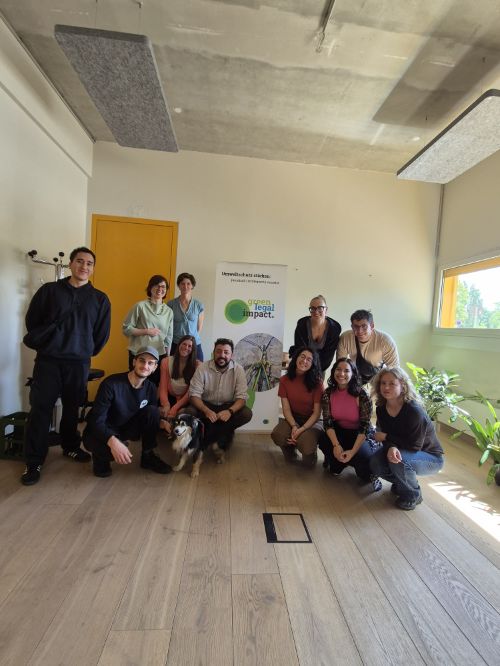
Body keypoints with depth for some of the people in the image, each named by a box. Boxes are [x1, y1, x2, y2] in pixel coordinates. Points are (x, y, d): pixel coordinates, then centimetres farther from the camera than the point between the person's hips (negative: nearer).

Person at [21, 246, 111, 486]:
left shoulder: (100, 299, 4)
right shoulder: (49, 290, 3)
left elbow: (102, 334, 10)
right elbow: (31, 321, 8)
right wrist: (45, 344, 9)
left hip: (79, 363, 1)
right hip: (48, 360, -1)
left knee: (72, 408, 13)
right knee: (40, 409, 0)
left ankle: (70, 446, 33)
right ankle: (34, 462, 12)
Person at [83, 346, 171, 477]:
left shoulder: (151, 388, -9)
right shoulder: (111, 384, -27)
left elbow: (152, 417, 1)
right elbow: (96, 420, -29)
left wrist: (163, 423, -22)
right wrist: (113, 441, -46)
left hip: (126, 427, 5)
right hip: (101, 431, -5)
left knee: (152, 411, -19)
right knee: (115, 447, -38)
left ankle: (148, 457, -1)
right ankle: (101, 457, 1)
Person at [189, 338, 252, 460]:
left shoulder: (238, 370, -10)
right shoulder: (202, 368, -12)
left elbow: (241, 397, -15)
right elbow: (194, 394, -16)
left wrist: (229, 411, -36)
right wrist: (206, 410, -35)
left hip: (228, 407, 1)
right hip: (206, 405, -1)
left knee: (246, 414, -28)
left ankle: (207, 440, -16)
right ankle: (222, 440, -15)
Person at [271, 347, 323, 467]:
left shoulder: (317, 382, -12)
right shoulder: (285, 380, -5)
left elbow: (317, 413, -13)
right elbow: (286, 408, -8)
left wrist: (302, 429, -25)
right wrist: (294, 426, -25)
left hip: (312, 420, -2)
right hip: (292, 418, 2)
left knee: (307, 453, -32)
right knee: (277, 436, -30)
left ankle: (310, 452, 9)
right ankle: (291, 448, 7)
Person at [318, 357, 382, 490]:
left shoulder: (362, 395, -21)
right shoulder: (328, 393, -10)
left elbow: (365, 426, -19)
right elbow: (327, 422, -11)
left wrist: (352, 451, -27)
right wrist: (336, 445, -25)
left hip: (362, 435, -3)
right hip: (339, 432, 3)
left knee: (362, 455, -31)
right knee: (324, 442, -26)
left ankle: (368, 473, 7)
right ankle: (340, 463, 6)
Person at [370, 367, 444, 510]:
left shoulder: (414, 411, -30)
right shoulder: (381, 408, -11)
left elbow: (414, 446, -26)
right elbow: (385, 435, -10)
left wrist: (386, 437, -22)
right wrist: (391, 448, -33)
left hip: (430, 458, -5)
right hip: (404, 451, 6)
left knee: (399, 460, -33)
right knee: (375, 464, -17)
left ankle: (413, 495, -3)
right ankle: (402, 482, 15)